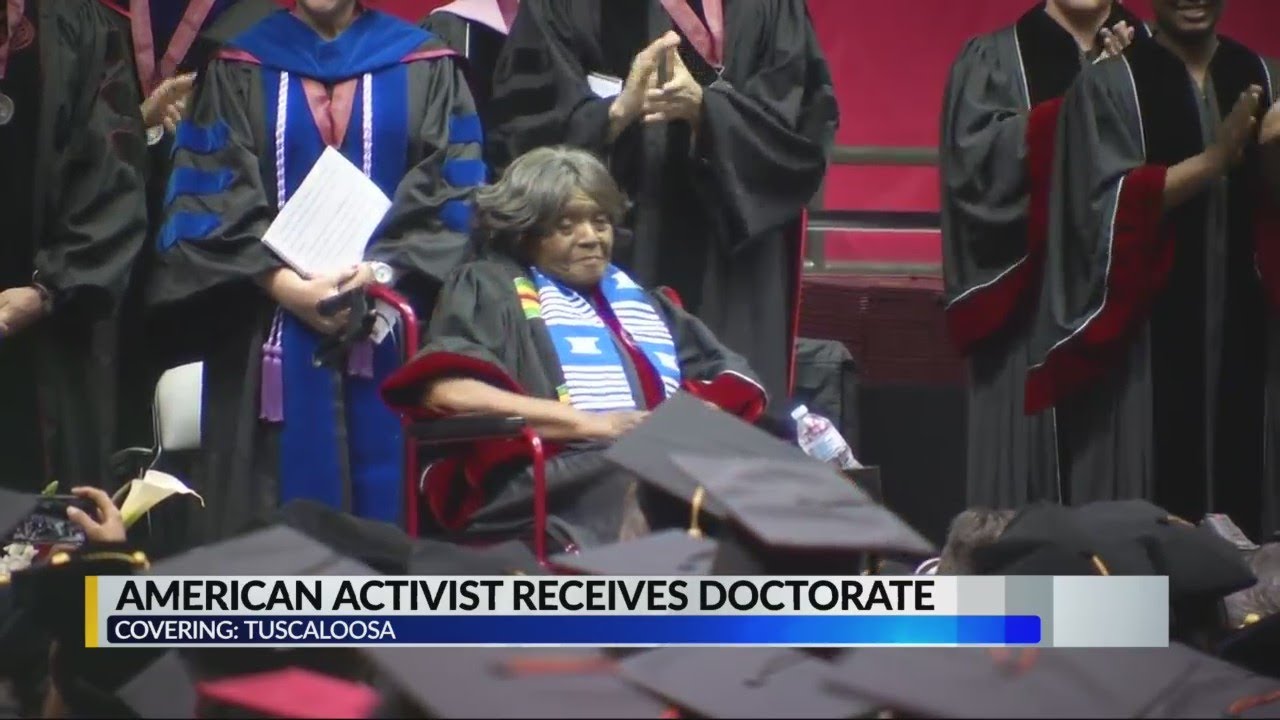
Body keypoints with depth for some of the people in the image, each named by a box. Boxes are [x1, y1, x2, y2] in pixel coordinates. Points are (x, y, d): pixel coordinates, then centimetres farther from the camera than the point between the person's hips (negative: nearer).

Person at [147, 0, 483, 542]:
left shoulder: (424, 68, 9)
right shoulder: (238, 71, 9)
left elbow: (451, 191, 2)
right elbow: (212, 197, 1)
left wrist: (383, 271, -15)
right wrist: (285, 285, -13)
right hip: (272, 332, 0)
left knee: (384, 499, -4)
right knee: (286, 512, -4)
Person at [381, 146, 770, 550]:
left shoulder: (639, 299, 34)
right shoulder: (491, 288, 14)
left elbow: (733, 377, 29)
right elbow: (444, 390, -5)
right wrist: (592, 423, -11)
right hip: (566, 480, -6)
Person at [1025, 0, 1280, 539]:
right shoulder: (1110, 84, -3)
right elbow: (1114, 206, -12)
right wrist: (1217, 158, -21)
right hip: (1146, 325, -4)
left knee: (1235, 482, 4)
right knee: (1148, 483, -5)